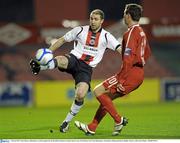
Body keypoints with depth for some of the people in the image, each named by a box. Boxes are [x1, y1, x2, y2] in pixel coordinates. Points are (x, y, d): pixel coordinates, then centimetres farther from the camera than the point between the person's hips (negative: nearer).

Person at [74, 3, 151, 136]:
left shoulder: (131, 33, -13)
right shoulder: (141, 32, 18)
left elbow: (128, 58, -21)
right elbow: (147, 53, 29)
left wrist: (121, 80, -21)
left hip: (131, 73, -10)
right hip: (139, 75, 10)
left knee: (98, 91, -7)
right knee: (107, 97, 16)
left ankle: (118, 120, -8)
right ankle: (91, 128, 20)